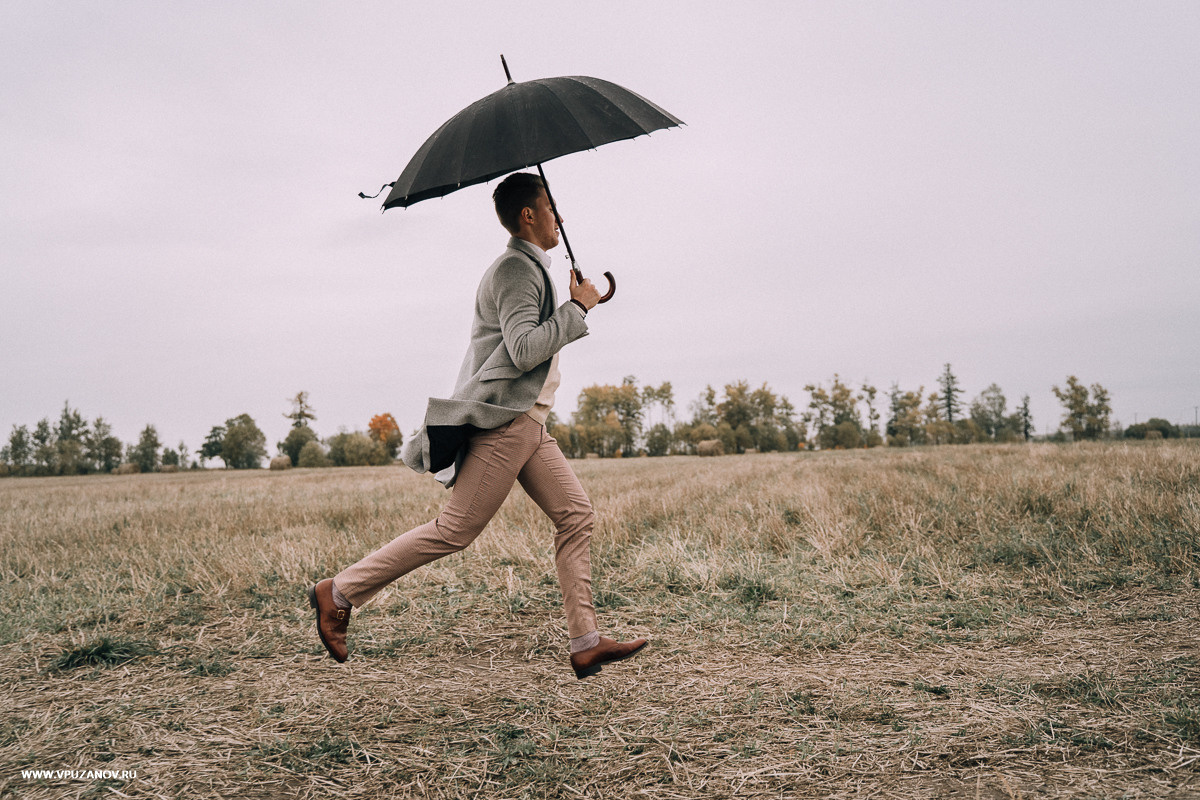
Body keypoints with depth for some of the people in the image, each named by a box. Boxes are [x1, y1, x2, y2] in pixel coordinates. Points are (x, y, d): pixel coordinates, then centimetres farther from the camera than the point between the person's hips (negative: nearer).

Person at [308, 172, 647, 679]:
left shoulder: (528, 268, 22)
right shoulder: (516, 269, -11)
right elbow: (523, 349, -22)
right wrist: (578, 307, -15)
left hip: (527, 421, 10)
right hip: (504, 419, -10)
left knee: (576, 513, 2)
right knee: (456, 529, -8)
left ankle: (585, 645, 2)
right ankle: (338, 592, 2)